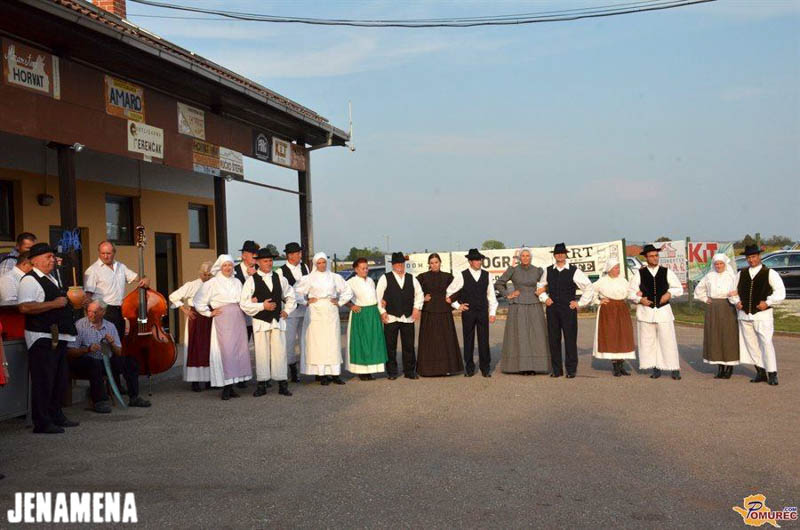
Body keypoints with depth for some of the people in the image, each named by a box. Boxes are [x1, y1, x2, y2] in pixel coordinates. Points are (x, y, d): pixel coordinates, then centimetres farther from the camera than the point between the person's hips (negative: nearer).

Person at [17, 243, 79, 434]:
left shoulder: (52, 279, 19)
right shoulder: (30, 280, -12)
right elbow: (25, 307, -25)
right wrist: (54, 304, -22)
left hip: (58, 337, 10)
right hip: (42, 339, -10)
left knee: (59, 380, 17)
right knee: (43, 381, -6)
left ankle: (56, 416, 29)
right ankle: (42, 423, 0)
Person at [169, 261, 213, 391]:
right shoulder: (192, 285, -1)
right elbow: (173, 297, 2)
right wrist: (185, 310, -3)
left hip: (210, 319, 3)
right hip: (196, 319, -2)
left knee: (210, 348, 5)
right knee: (195, 348, -2)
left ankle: (209, 379, 14)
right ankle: (194, 381, 3)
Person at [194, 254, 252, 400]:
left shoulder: (237, 282, 16)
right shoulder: (212, 283, 2)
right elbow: (198, 301, 4)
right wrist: (209, 313, 2)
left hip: (238, 320, 5)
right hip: (222, 321, -5)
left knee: (239, 350, 2)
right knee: (225, 351, -11)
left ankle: (231, 386, 10)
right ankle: (226, 388, -6)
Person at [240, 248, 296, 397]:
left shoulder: (279, 278, 9)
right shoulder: (251, 280, -2)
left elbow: (290, 295, 23)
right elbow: (243, 303, -7)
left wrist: (287, 311, 12)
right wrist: (262, 306, -14)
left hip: (278, 320, 3)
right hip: (260, 321, -3)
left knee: (280, 352, 2)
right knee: (262, 353, 0)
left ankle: (282, 384, 9)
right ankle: (261, 385, 10)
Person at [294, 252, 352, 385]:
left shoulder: (335, 277, 7)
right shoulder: (309, 279, 1)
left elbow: (347, 292, 16)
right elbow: (296, 291, 7)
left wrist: (339, 302, 7)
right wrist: (306, 301, 1)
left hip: (331, 313, 2)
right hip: (315, 313, -2)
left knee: (333, 342, 0)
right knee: (318, 342, -4)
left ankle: (334, 373, 2)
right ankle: (321, 374, -3)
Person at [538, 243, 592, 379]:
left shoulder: (574, 271, -1)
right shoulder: (548, 271, 9)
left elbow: (589, 288, 1)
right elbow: (540, 286, 23)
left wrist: (579, 303, -2)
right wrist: (544, 298, 6)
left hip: (569, 309, -3)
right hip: (552, 309, 3)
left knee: (570, 339, -2)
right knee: (553, 339, 4)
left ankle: (571, 370, 6)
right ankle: (557, 369, 11)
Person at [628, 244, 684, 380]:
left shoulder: (666, 272, 6)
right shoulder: (639, 274, 4)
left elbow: (679, 288, 11)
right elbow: (631, 292, 7)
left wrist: (669, 293, -7)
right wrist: (640, 299, -9)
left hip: (663, 310, 0)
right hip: (646, 311, 1)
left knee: (668, 340, -3)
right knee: (648, 341, 3)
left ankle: (675, 370, 3)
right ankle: (656, 369, 13)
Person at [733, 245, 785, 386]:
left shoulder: (769, 273, -1)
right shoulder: (741, 274, 11)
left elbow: (780, 292, -4)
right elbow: (734, 291, 20)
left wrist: (768, 302, -14)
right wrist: (737, 302, 3)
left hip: (762, 314, -5)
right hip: (745, 315, 5)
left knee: (766, 343, -11)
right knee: (751, 345, 8)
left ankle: (772, 374, -5)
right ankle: (761, 372, 19)